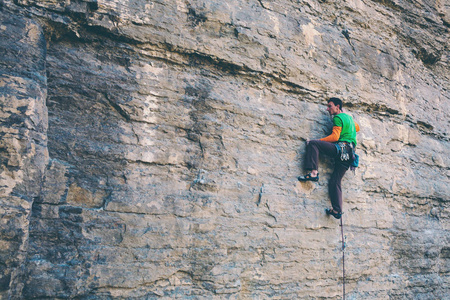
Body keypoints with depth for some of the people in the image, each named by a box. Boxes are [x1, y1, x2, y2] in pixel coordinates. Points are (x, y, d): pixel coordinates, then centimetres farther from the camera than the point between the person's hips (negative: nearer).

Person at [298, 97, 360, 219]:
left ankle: (313, 172, -27)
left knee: (312, 144, -14)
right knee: (335, 181, 6)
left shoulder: (338, 117, -1)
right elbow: (357, 128, 46)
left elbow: (335, 137, -12)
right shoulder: (349, 117, 26)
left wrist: (317, 141, -8)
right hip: (349, 154, 9)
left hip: (341, 148, -9)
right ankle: (337, 211, 0)